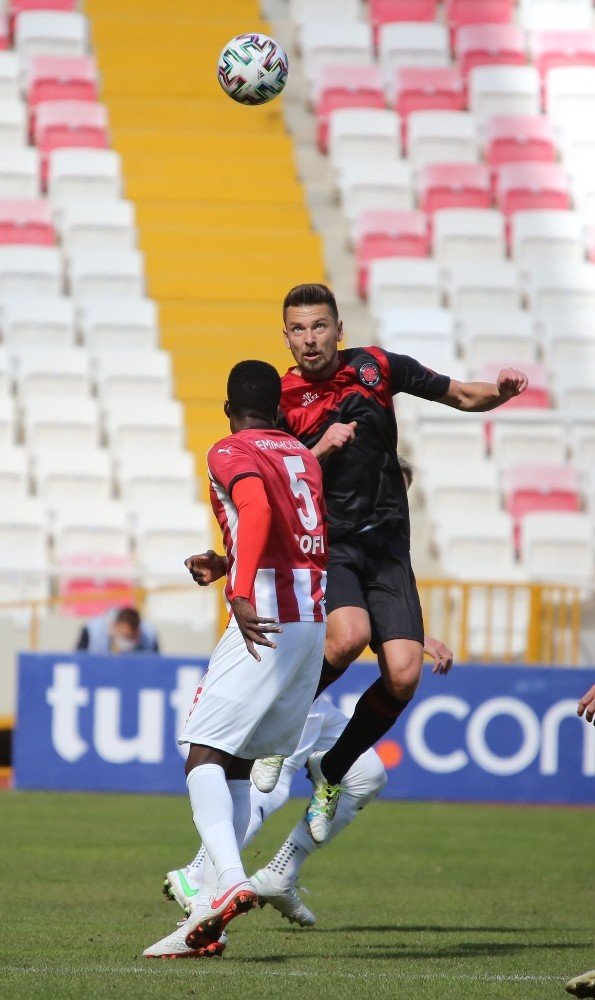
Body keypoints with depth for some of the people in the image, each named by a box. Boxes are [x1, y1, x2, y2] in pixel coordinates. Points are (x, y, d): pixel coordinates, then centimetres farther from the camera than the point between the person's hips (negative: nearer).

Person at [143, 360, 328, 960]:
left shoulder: (230, 454, -2)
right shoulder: (303, 458, 21)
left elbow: (257, 508, -22)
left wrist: (241, 593, -33)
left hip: (265, 621, -7)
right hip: (315, 622, 7)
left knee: (204, 753, -8)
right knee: (237, 763, 10)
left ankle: (230, 880, -30)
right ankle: (208, 915, 4)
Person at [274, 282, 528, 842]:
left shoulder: (377, 367, 2)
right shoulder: (281, 400, -2)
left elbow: (462, 397, 10)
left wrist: (501, 391, -12)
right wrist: (322, 449, -16)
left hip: (387, 548, 3)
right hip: (324, 546, -3)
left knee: (403, 676, -13)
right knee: (349, 635, -32)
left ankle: (331, 775, 9)